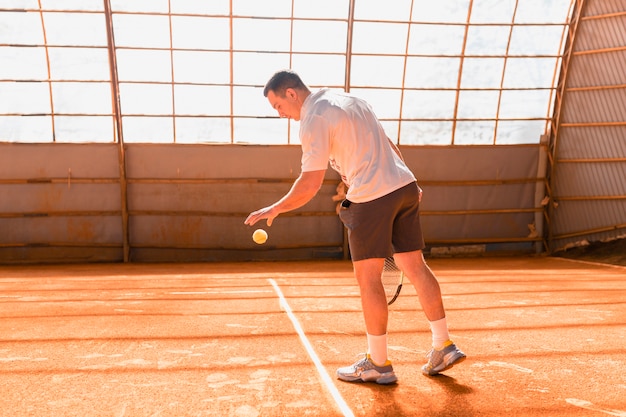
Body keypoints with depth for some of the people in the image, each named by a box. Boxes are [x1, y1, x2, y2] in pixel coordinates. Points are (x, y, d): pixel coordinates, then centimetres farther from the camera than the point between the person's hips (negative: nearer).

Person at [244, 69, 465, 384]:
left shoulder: (314, 120, -8)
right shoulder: (349, 99, 19)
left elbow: (311, 183, -15)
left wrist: (275, 209, -2)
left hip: (371, 197, -8)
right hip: (406, 186, 9)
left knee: (367, 277, 2)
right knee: (414, 266, 12)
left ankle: (378, 363, 12)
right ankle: (443, 346, 20)